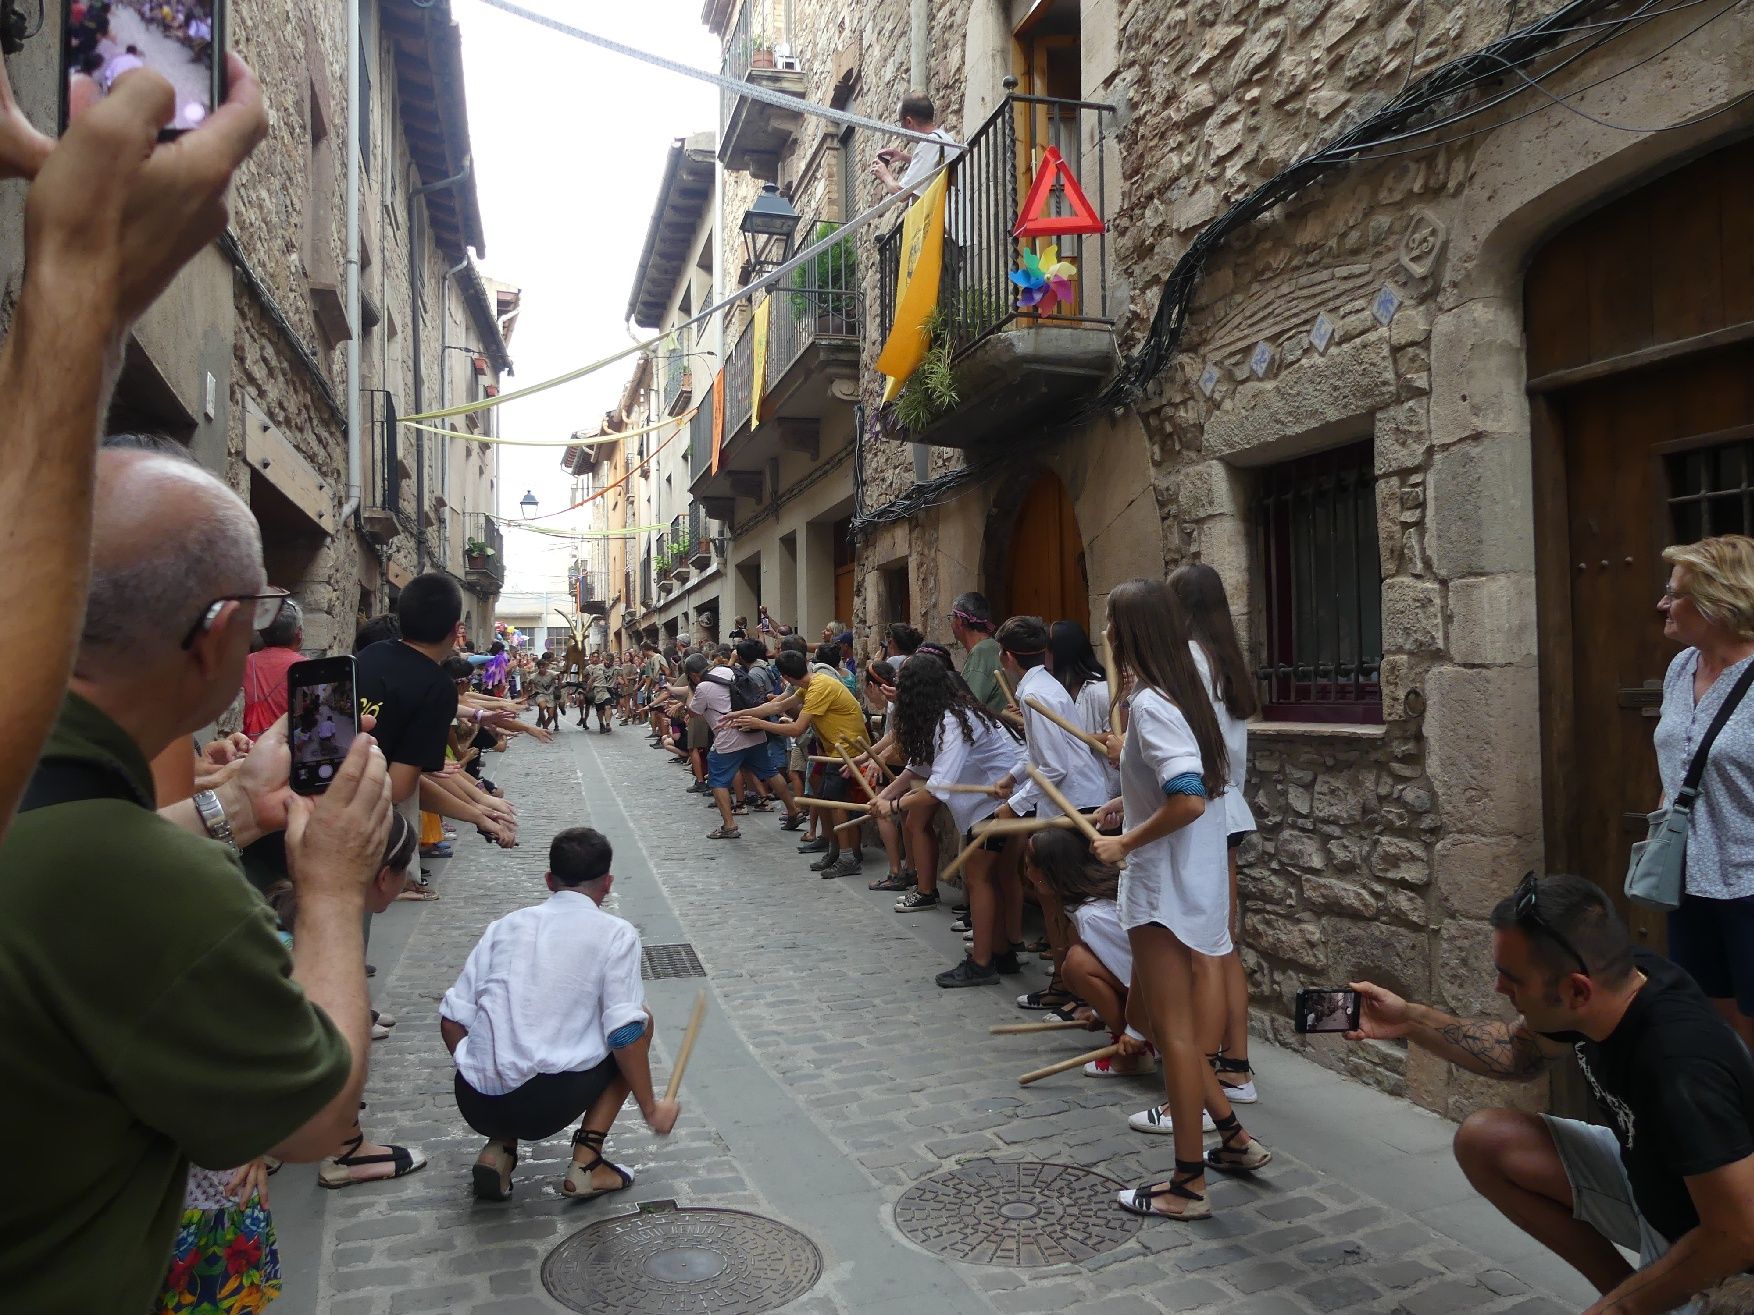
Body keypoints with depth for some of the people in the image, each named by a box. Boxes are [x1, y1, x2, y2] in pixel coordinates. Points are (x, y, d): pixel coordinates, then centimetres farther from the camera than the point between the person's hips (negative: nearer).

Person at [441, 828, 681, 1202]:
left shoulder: (505, 925, 12)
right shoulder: (615, 934, 0)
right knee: (640, 1020, 17)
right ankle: (587, 1161, 10)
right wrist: (651, 1109, 5)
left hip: (474, 1103, 5)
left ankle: (499, 1148, 11)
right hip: (546, 1105, -5)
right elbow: (624, 1034, -7)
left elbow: (452, 1020, 10)